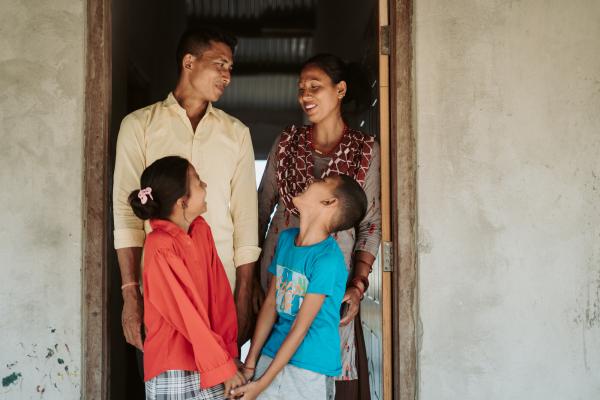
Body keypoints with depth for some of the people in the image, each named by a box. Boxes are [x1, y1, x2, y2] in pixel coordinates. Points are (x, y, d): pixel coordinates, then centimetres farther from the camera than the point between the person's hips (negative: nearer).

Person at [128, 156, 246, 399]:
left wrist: (227, 350, -3)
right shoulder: (161, 248, -18)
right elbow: (186, 314, -17)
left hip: (206, 359, 6)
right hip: (175, 369, -6)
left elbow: (219, 292, 2)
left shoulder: (202, 230, 3)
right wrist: (223, 365, -13)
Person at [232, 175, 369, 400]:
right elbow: (271, 303, 6)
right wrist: (250, 363, 4)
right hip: (272, 356, 5)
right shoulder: (286, 238, 2)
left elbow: (300, 329, -16)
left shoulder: (328, 259, -18)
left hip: (310, 369, -5)